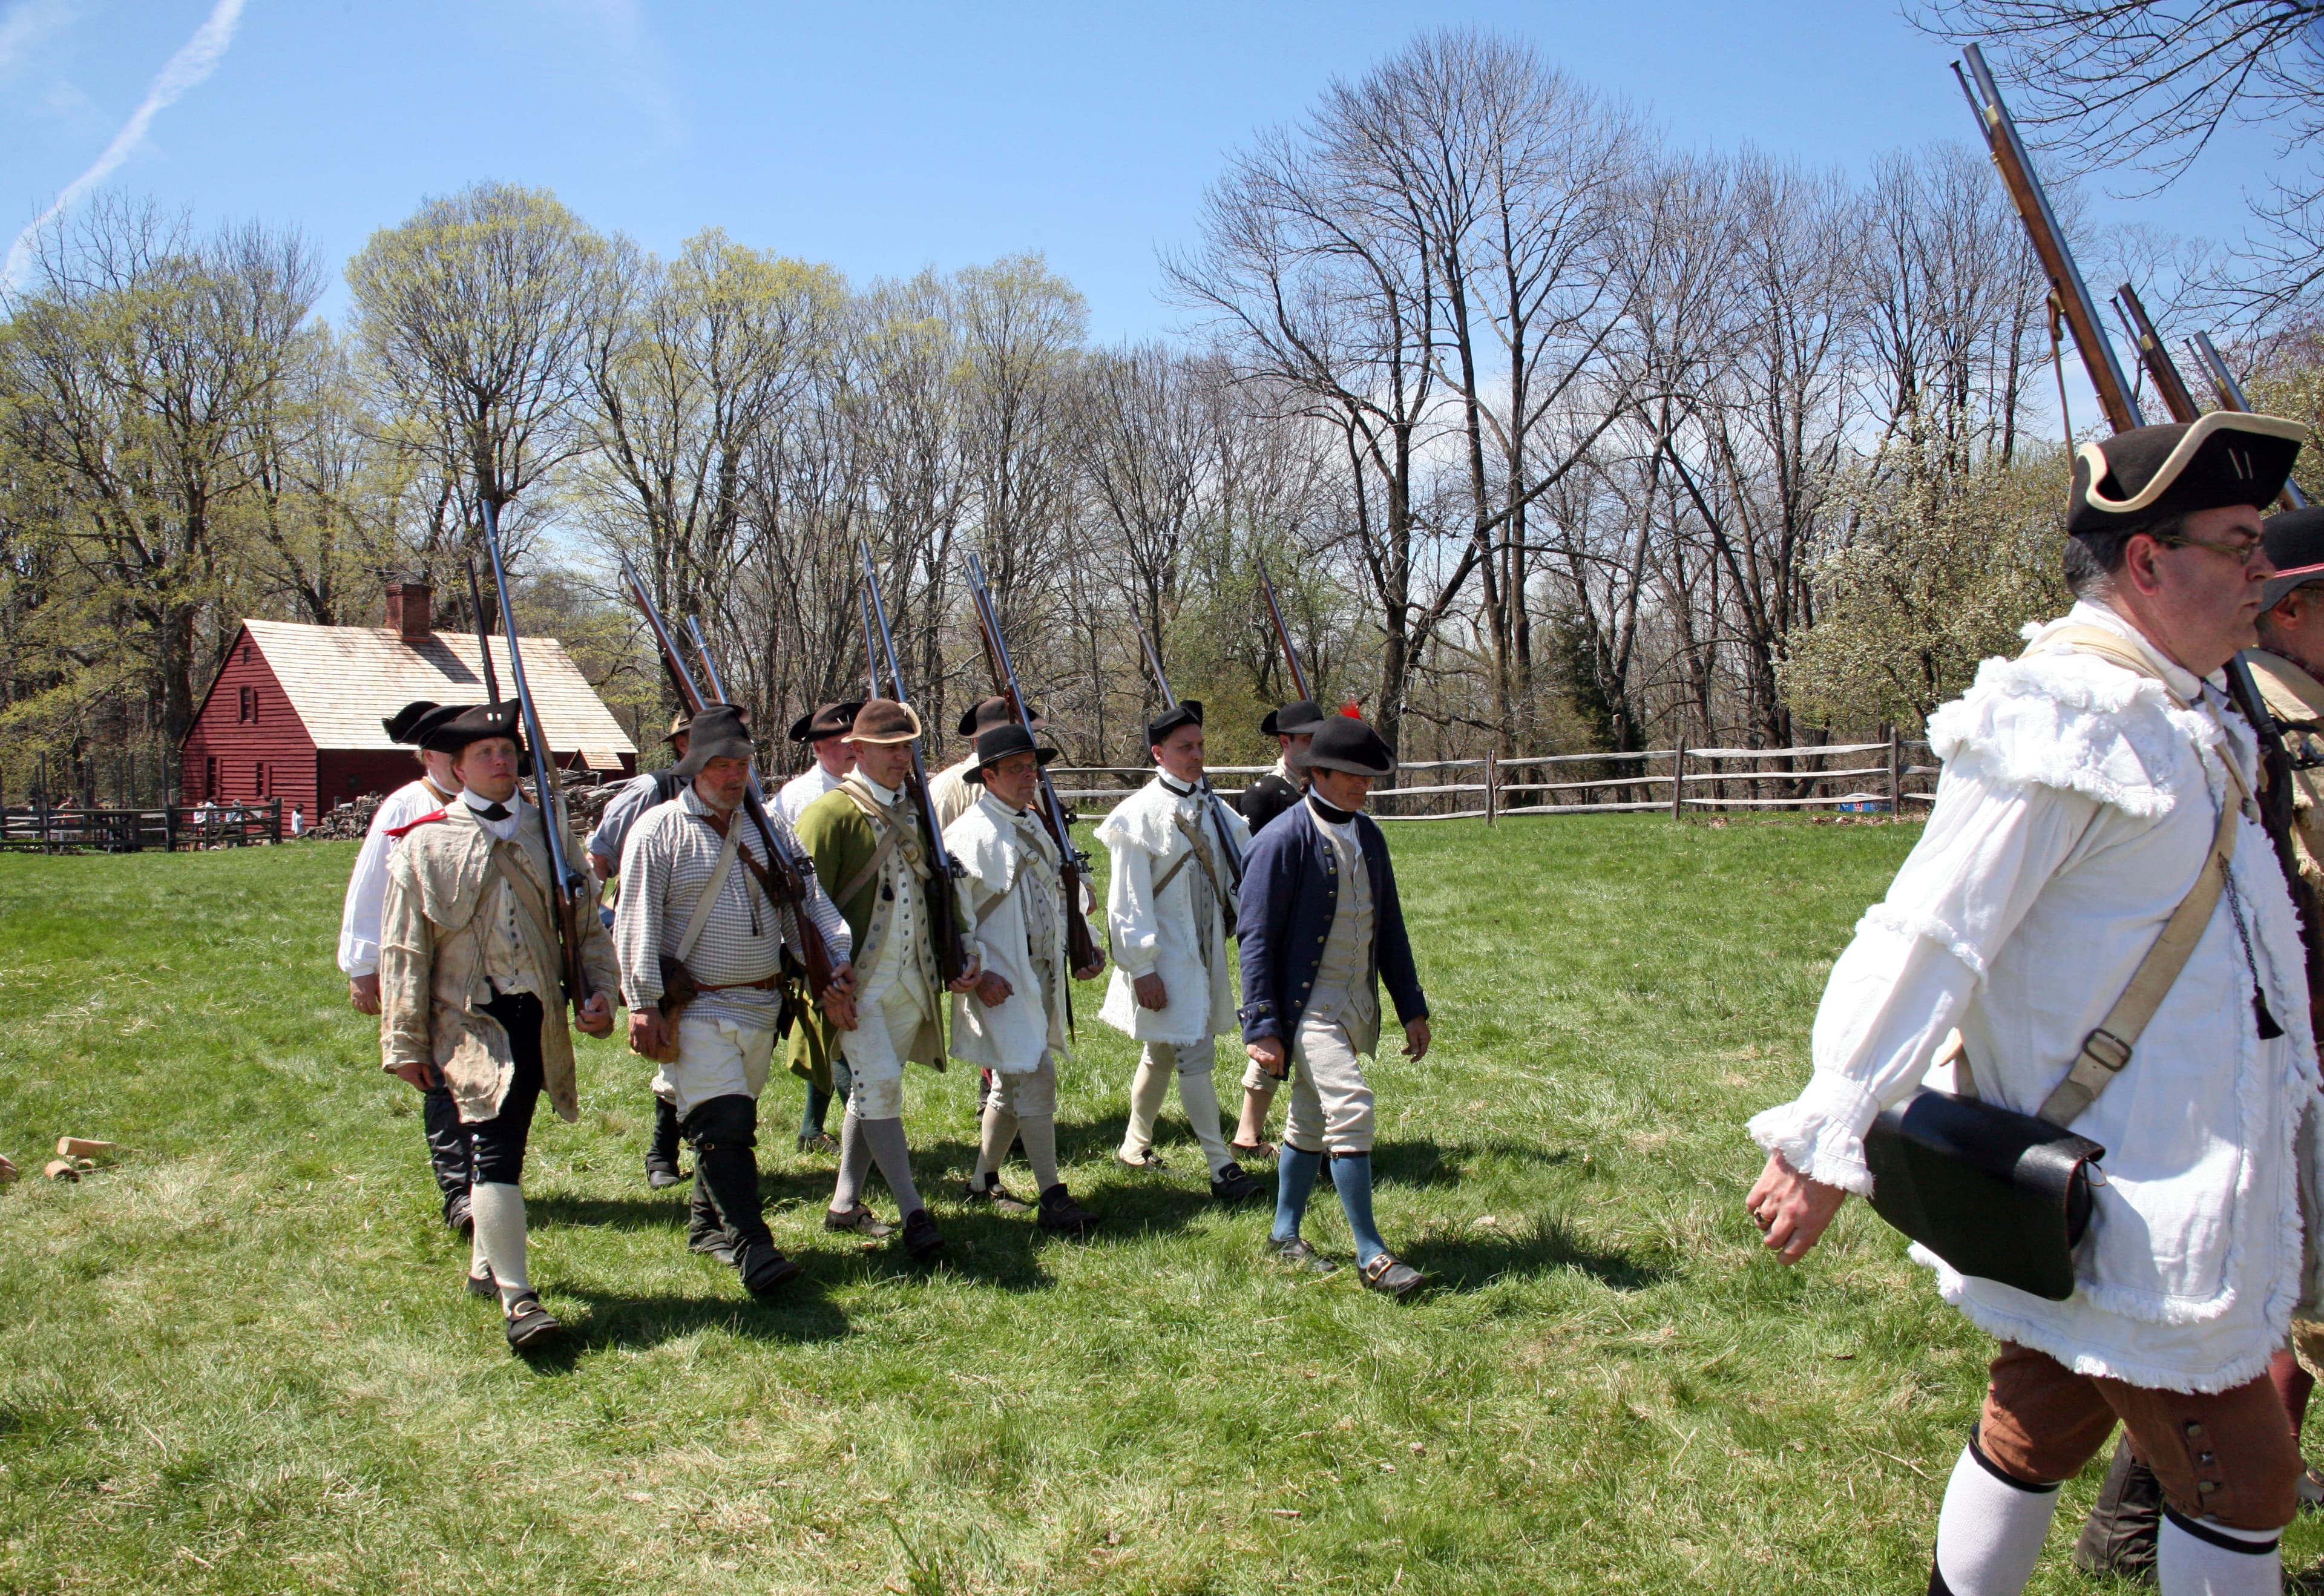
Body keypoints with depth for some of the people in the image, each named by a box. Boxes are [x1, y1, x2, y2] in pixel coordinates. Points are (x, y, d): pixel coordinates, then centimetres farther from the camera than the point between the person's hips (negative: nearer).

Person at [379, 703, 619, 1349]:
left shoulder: (548, 832, 12)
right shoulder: (426, 845, 2)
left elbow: (587, 924, 15)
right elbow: (404, 950, 2)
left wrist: (599, 992, 0)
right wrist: (406, 1043, -1)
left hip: (539, 1019, 4)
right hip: (470, 1020, -4)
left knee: (507, 1145, 16)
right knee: (494, 1150, -14)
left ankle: (487, 1265, 35)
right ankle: (517, 1299, -13)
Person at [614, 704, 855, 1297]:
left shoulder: (770, 827, 10)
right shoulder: (660, 830, -4)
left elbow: (807, 900, 10)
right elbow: (637, 921, -8)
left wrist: (831, 963, -5)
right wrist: (643, 1004, -14)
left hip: (762, 1003, 6)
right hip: (696, 1006, -5)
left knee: (735, 1119, 15)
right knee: (721, 1122, -14)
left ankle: (708, 1225, 32)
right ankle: (753, 1248, -15)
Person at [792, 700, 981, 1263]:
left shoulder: (916, 810, 13)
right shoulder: (831, 814, -7)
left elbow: (940, 890, 18)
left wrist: (960, 955, 7)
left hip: (910, 980, 6)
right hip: (859, 982, -6)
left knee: (872, 1091, 13)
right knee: (880, 1085, -12)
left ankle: (845, 1205, 23)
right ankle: (913, 1212, -6)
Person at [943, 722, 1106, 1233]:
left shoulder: (1035, 828, 14)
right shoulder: (970, 834, -13)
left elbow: (1056, 897, 23)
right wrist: (977, 973, -19)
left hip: (1042, 975, 8)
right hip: (1001, 982, -8)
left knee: (1012, 1084, 16)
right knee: (1035, 1078, -12)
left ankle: (984, 1182, 30)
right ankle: (1052, 1199, -7)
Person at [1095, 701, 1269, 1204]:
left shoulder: (1213, 810, 8)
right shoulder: (1141, 813, -13)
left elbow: (1246, 870, 12)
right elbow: (1128, 900, -14)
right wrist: (1142, 968, -17)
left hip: (1205, 951, 7)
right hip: (1166, 955, -7)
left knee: (1163, 1051, 18)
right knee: (1196, 1054, -9)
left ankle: (1135, 1143, 34)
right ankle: (1222, 1169, -5)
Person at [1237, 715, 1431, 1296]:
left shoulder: (1368, 835, 9)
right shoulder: (1283, 841, -14)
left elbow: (1389, 928, 15)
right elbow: (1257, 940, -14)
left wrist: (1412, 1008, 14)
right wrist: (1262, 1028, -17)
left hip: (1358, 1003, 7)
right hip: (1308, 1003, -7)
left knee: (1311, 1121, 15)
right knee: (1350, 1108, -16)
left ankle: (1286, 1235, 29)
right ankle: (1370, 1256, -8)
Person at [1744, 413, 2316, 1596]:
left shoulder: (2178, 718, 12)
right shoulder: (2068, 721, -21)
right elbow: (1929, 939, -24)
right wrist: (1828, 1143, -24)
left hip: (2175, 1178, 9)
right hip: (2117, 1212, -9)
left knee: (2038, 1431, 19)